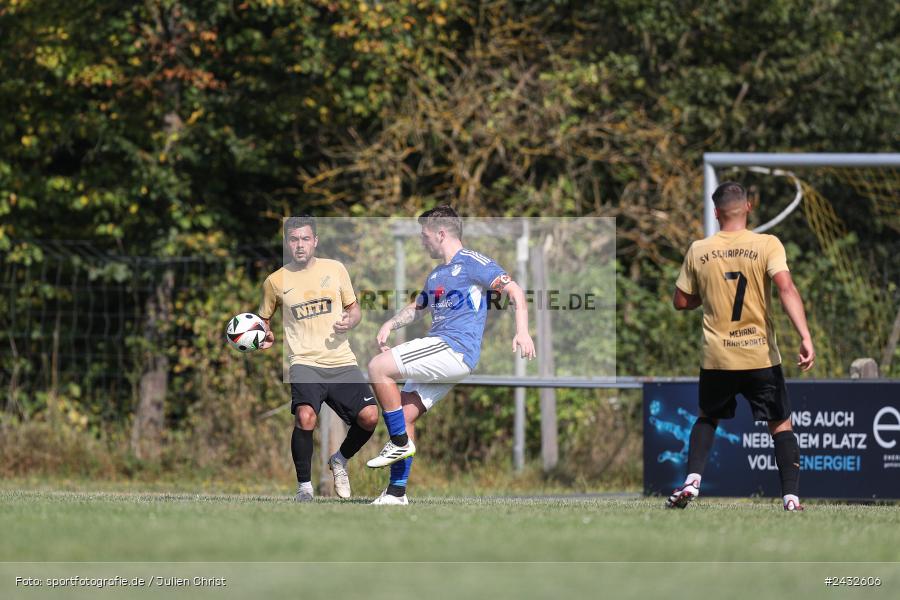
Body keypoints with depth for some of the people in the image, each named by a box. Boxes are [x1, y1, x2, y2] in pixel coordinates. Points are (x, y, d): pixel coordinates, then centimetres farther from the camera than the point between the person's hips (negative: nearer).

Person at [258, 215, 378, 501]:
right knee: (305, 417, -29)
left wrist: (349, 321, -6)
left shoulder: (335, 269, 8)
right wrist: (267, 336, 0)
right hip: (305, 362, -2)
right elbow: (263, 319, 22)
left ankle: (340, 460, 18)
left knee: (369, 416, -14)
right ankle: (304, 486, -11)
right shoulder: (275, 281, 6)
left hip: (341, 360, 2)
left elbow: (355, 309, 16)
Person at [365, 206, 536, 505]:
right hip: (440, 354, 9)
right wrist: (389, 325, 21)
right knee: (404, 417, 3)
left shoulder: (471, 263, -3)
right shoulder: (436, 275, 25)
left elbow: (514, 290, -11)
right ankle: (396, 494, 7)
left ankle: (400, 443, -13)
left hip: (455, 348, -9)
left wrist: (522, 332, -25)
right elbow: (417, 308, 41)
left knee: (378, 367, -20)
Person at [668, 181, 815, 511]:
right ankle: (791, 497, 0)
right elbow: (786, 289, -20)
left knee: (707, 419, 22)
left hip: (717, 359, 2)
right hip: (761, 355, -2)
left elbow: (681, 301, 8)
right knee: (781, 425, 9)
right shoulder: (767, 245, -7)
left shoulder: (698, 251, 0)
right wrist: (805, 337, -25)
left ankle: (691, 481, 5)